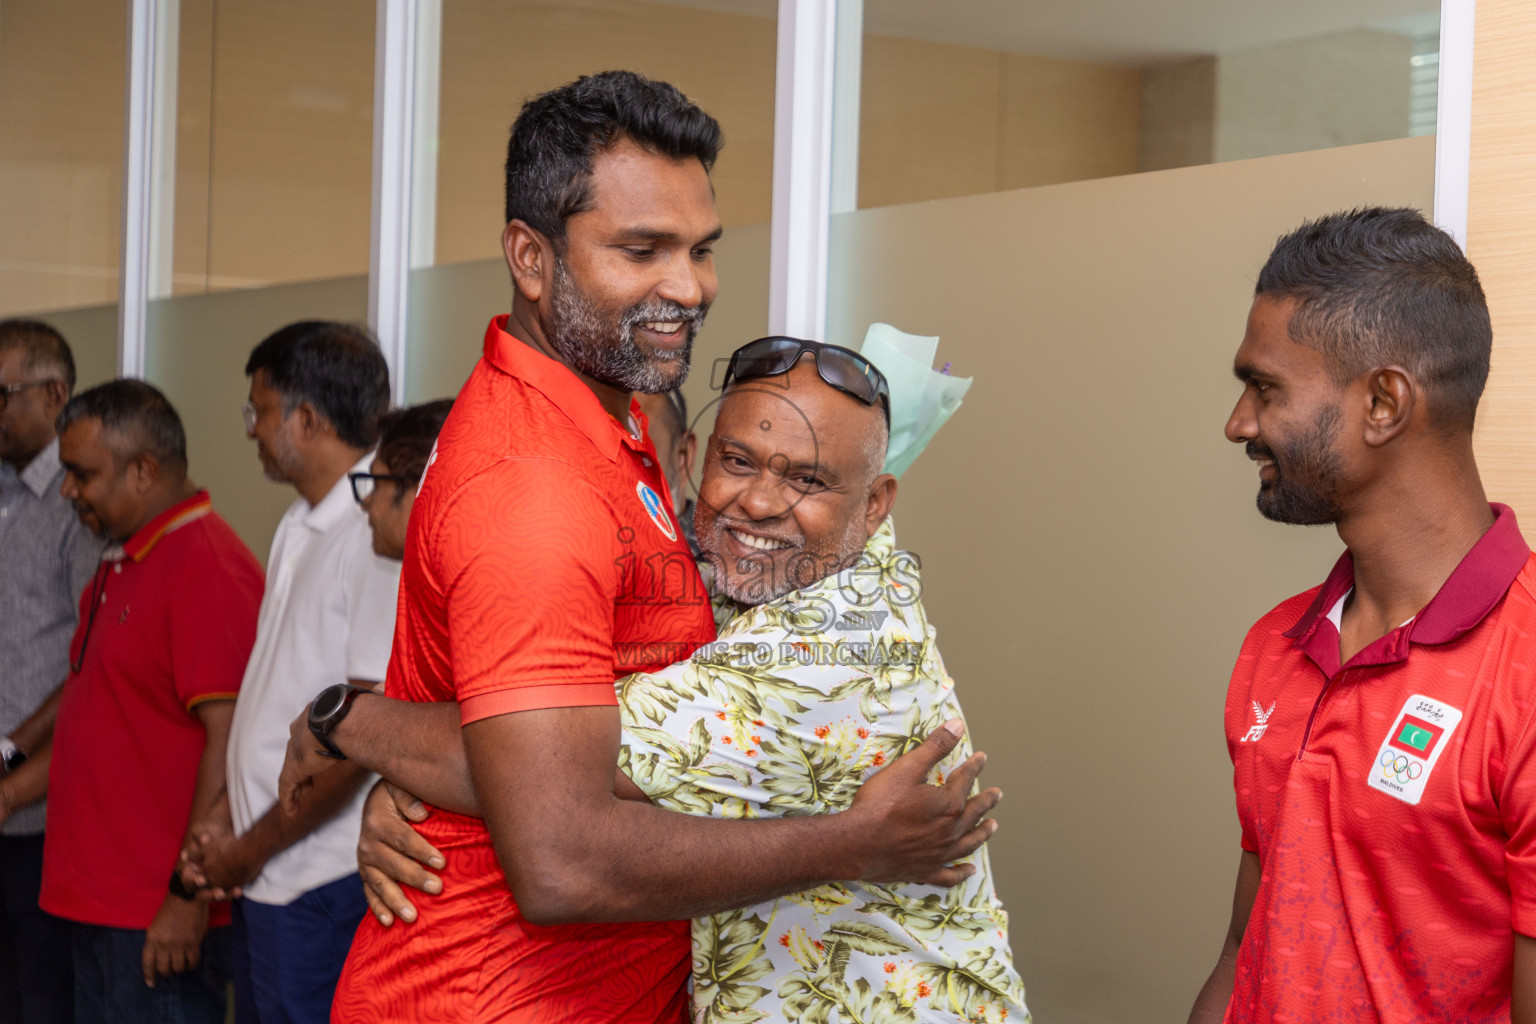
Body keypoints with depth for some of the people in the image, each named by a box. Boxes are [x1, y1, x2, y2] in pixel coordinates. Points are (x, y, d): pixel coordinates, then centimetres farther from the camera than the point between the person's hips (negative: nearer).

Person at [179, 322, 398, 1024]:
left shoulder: (378, 534, -18)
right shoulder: (301, 526, 13)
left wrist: (251, 848, -11)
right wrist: (228, 816, 8)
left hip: (324, 886, -9)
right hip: (265, 880, 9)